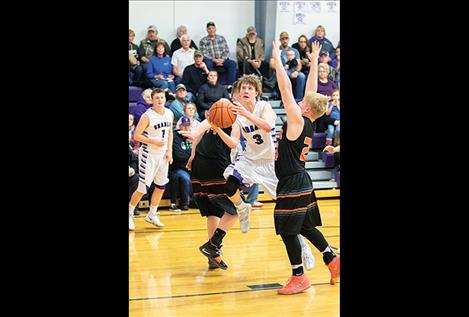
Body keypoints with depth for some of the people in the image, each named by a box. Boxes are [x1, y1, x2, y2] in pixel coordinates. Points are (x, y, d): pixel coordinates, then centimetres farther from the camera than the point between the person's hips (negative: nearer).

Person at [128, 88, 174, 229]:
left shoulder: (169, 114, 3)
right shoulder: (147, 116, -16)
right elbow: (136, 136, -15)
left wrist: (170, 151, 6)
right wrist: (153, 141, -23)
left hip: (163, 154, 6)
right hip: (149, 155, -6)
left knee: (161, 186, 10)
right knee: (143, 188, -7)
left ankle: (152, 215, 25)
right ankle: (130, 214, 9)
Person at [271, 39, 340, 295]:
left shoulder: (297, 120, -15)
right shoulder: (309, 123, 6)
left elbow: (286, 88, -17)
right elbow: (312, 90, 16)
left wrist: (277, 59, -12)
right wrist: (314, 62, 21)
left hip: (293, 185, -9)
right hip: (301, 181, 9)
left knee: (287, 231, -2)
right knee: (305, 227, 20)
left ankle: (299, 277, 4)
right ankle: (332, 261, 27)